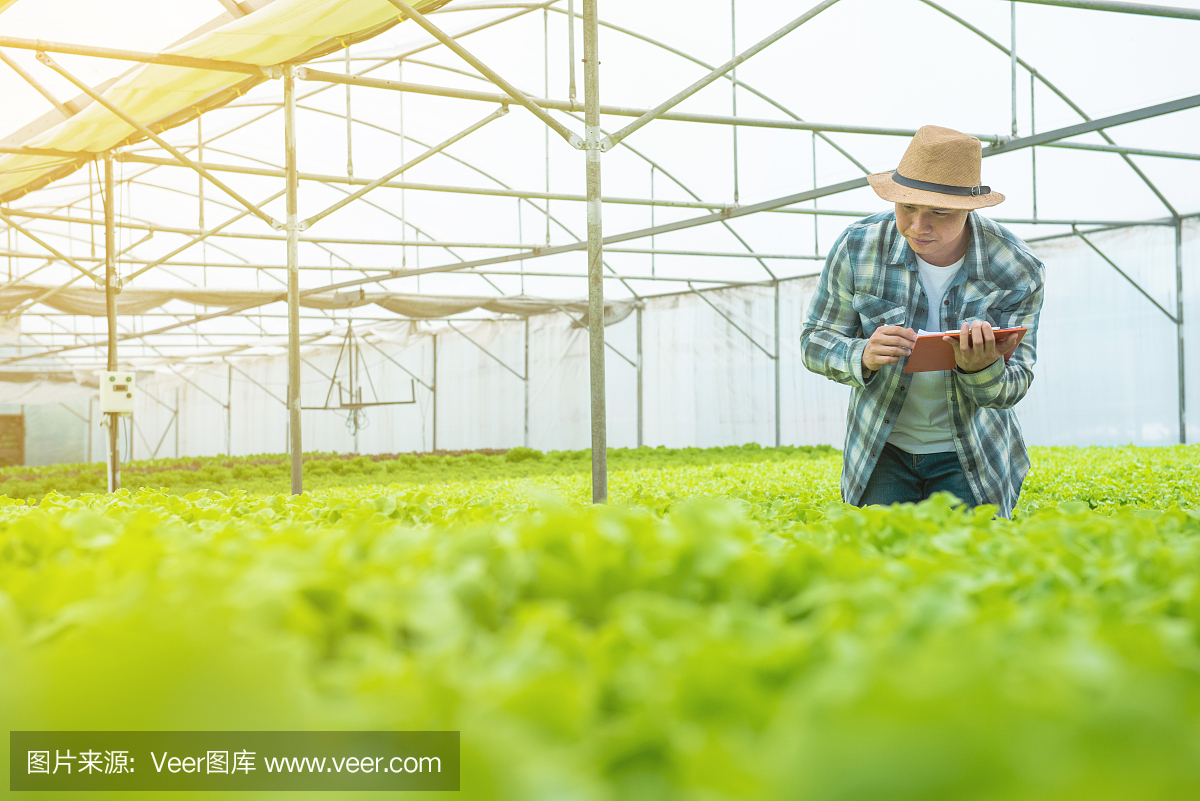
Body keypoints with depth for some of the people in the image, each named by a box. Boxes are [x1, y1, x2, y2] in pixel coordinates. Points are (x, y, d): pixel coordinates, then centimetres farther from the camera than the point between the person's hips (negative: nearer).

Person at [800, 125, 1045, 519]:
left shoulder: (1018, 272, -16)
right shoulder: (857, 248, -15)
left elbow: (1011, 389, -10)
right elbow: (815, 342, -5)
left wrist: (982, 368, -34)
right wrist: (864, 357, -28)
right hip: (884, 447, 0)